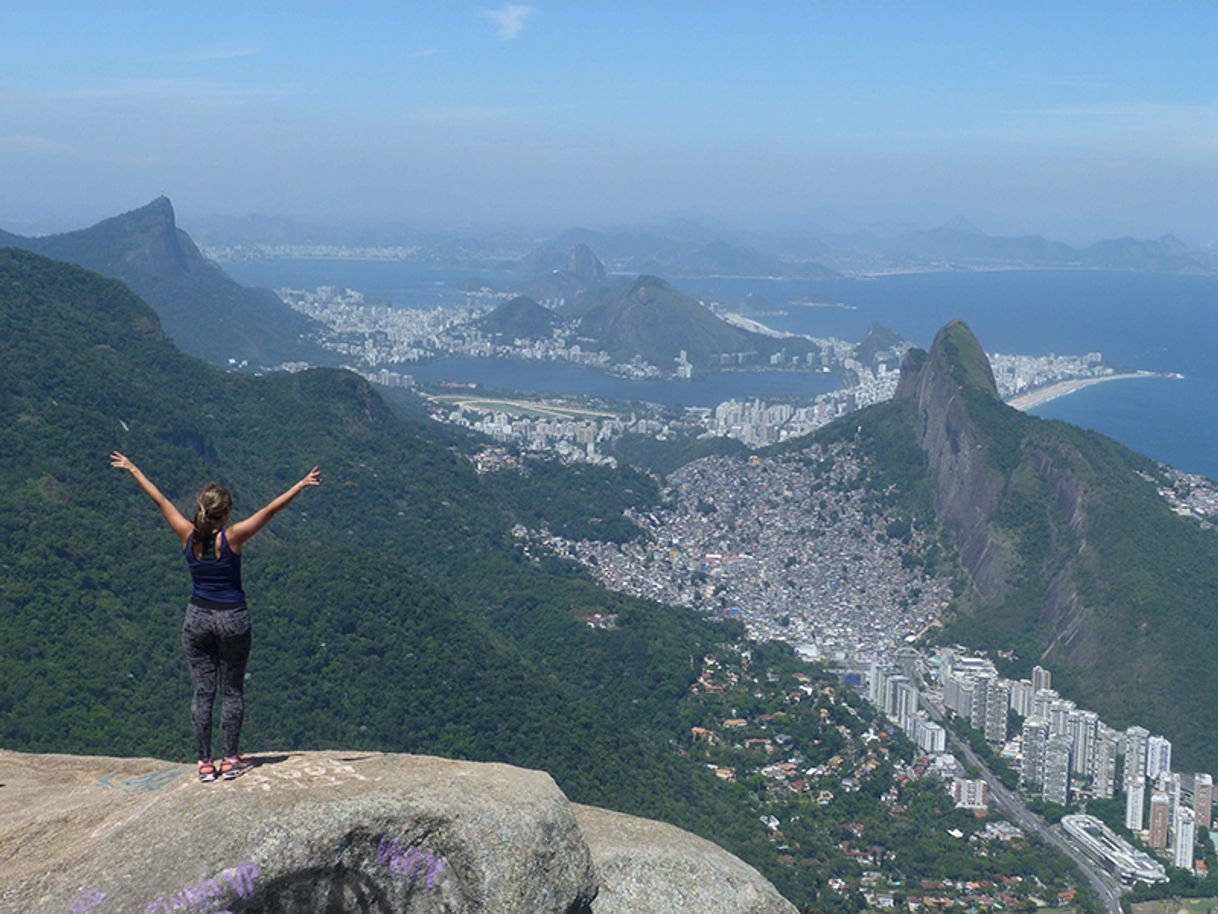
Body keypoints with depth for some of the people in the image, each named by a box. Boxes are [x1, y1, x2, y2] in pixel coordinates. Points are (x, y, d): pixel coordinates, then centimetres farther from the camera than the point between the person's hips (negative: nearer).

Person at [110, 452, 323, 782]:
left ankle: (205, 763, 10)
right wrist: (302, 485, -12)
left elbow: (159, 500, 4)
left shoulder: (188, 535, -6)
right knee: (233, 690, 9)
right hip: (232, 618, -3)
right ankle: (231, 760, 12)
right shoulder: (232, 538, -15)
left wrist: (133, 470, 13)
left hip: (197, 616, 3)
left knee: (201, 691, 7)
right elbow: (270, 510, -16)